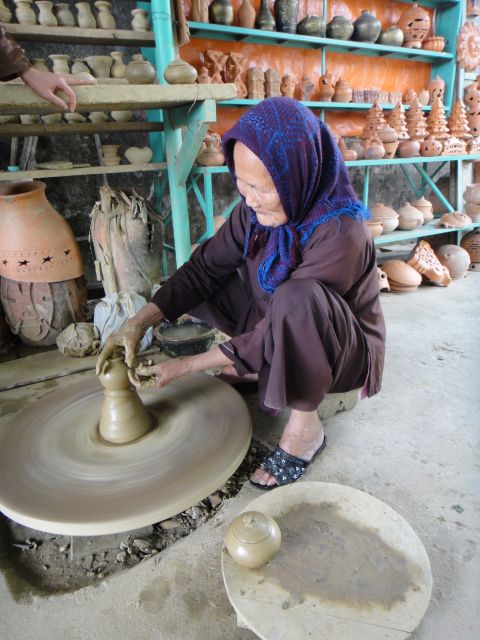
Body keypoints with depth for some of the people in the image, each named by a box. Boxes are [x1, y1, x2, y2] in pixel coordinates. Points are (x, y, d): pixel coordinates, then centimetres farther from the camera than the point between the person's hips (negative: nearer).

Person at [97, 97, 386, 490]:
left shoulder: (340, 233, -32)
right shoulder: (258, 207, -13)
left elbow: (282, 325, -29)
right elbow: (207, 266, -10)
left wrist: (186, 366, -26)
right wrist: (140, 322, -22)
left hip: (345, 350, -5)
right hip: (280, 333, 6)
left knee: (298, 295, -40)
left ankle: (305, 425, -17)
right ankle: (258, 367, 6)